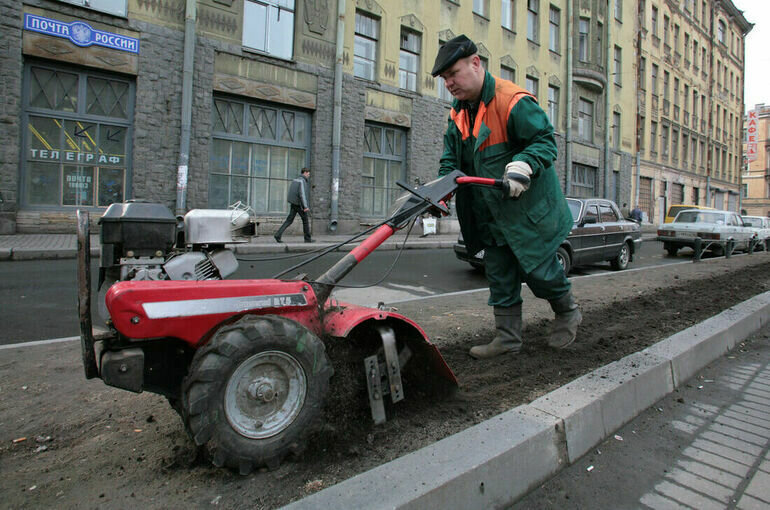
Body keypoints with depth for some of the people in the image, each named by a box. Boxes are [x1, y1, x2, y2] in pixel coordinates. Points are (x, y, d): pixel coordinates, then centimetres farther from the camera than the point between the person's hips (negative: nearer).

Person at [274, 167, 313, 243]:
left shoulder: (295, 180, 16)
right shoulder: (302, 181, -12)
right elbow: (302, 194, -23)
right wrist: (305, 206, -26)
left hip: (293, 204, 8)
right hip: (299, 204, -8)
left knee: (289, 220, 4)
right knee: (305, 220, 7)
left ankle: (278, 234, -9)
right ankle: (307, 238, 15)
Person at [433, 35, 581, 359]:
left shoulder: (513, 101, -17)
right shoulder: (458, 115, 7)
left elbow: (545, 140, -18)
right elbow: (451, 159, 10)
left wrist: (522, 165, -37)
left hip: (528, 208, -7)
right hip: (490, 214, 7)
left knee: (537, 268, 0)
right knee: (499, 275, 8)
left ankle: (567, 313, 31)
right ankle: (507, 336, 19)